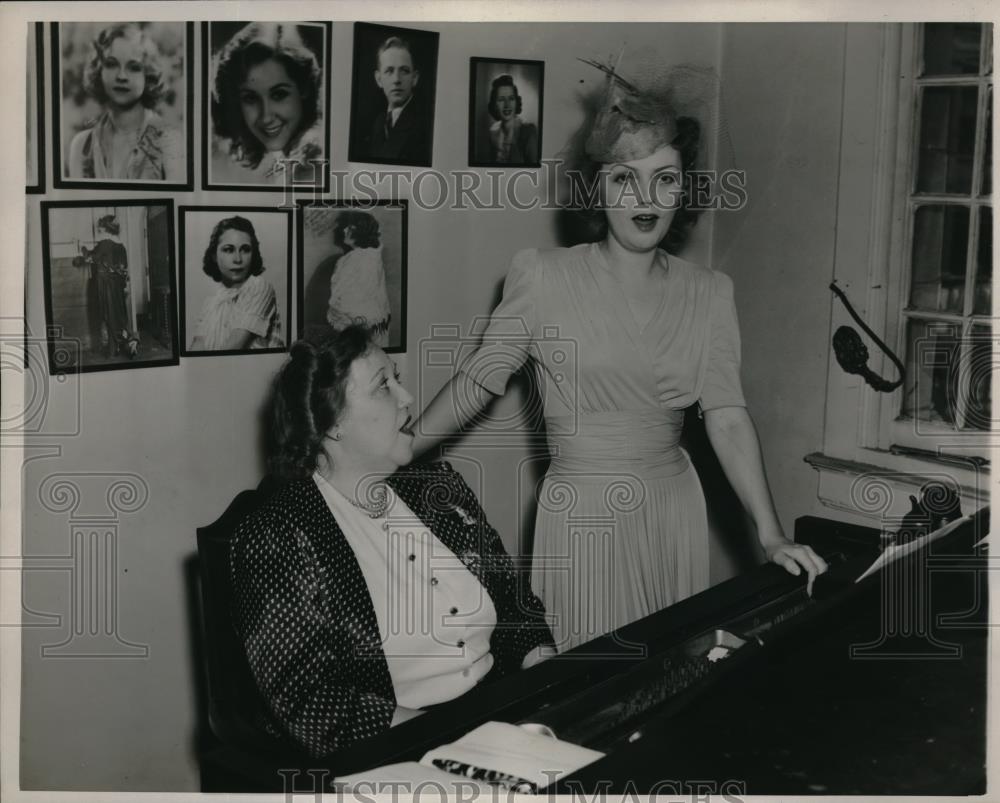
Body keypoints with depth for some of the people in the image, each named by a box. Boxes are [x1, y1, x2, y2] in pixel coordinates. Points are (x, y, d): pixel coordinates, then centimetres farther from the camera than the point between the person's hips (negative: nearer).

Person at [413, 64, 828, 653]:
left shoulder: (709, 294, 3)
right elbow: (477, 383, -2)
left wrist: (772, 535, -9)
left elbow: (728, 416, -2)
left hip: (674, 511, 3)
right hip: (581, 516, -3)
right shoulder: (544, 278, -6)